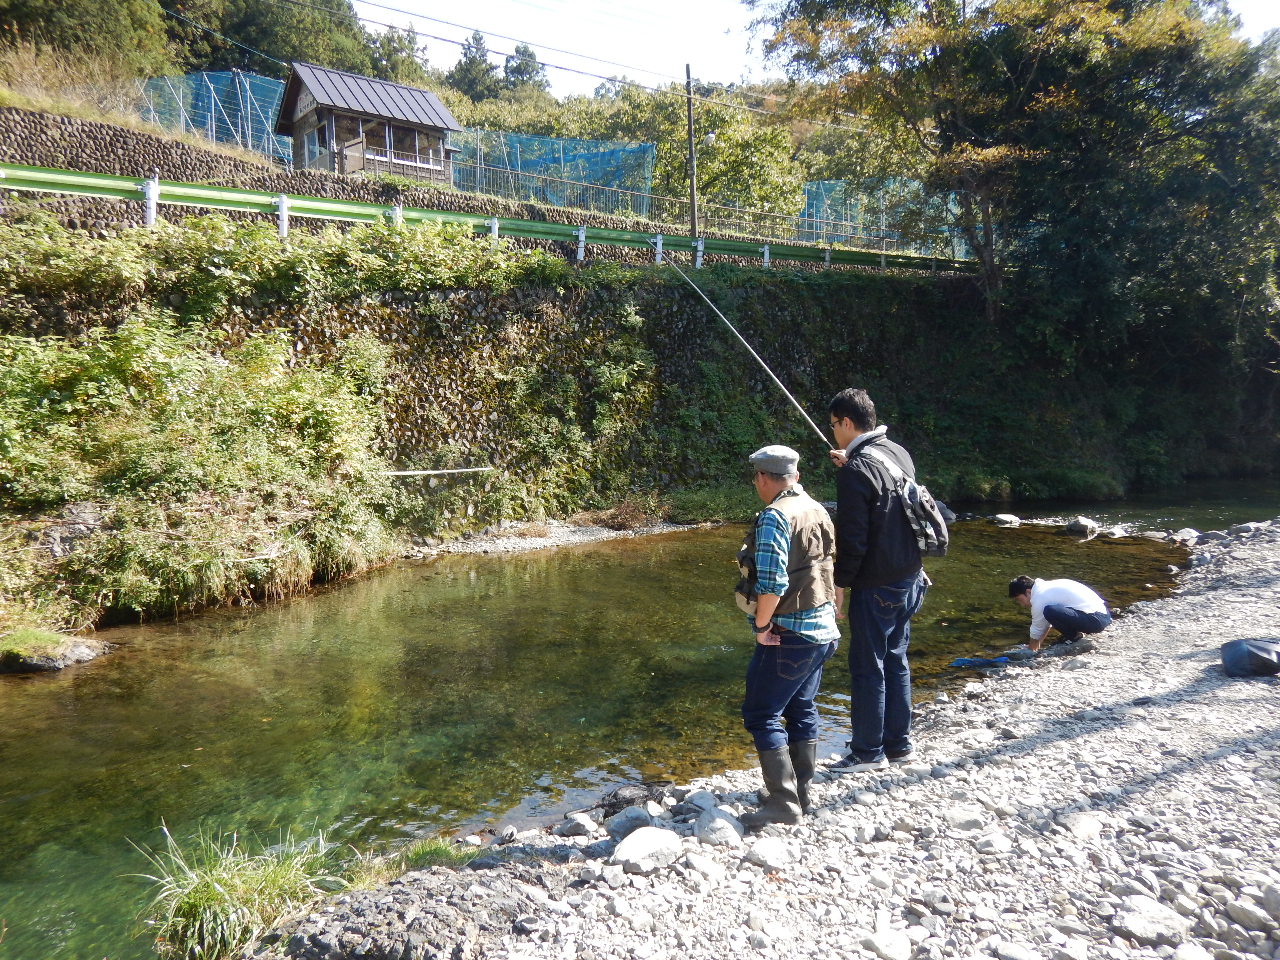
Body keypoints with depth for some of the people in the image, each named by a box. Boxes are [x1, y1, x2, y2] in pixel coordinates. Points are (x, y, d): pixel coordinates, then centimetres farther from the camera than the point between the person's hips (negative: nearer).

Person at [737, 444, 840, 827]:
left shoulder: (774, 517, -19)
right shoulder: (818, 511, 8)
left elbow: (771, 582, -27)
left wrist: (761, 625, -15)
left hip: (789, 634, -9)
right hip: (822, 627, 9)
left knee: (761, 714, -1)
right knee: (801, 709, 19)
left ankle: (784, 803, 2)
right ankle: (799, 792, 30)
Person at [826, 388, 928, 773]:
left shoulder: (856, 470, -20)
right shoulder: (899, 453, 5)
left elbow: (853, 538, -20)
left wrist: (840, 582, -10)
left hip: (875, 586, -9)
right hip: (910, 579, 9)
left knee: (867, 667, 3)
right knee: (895, 660, 18)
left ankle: (869, 752, 14)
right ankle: (899, 743, 29)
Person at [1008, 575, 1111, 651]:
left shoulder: (1039, 599, -12)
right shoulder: (1044, 587, 15)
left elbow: (1036, 637, -3)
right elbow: (1048, 624, 25)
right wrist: (1033, 647, 27)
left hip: (1096, 620, -11)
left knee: (1049, 611, -27)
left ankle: (1075, 638, -6)